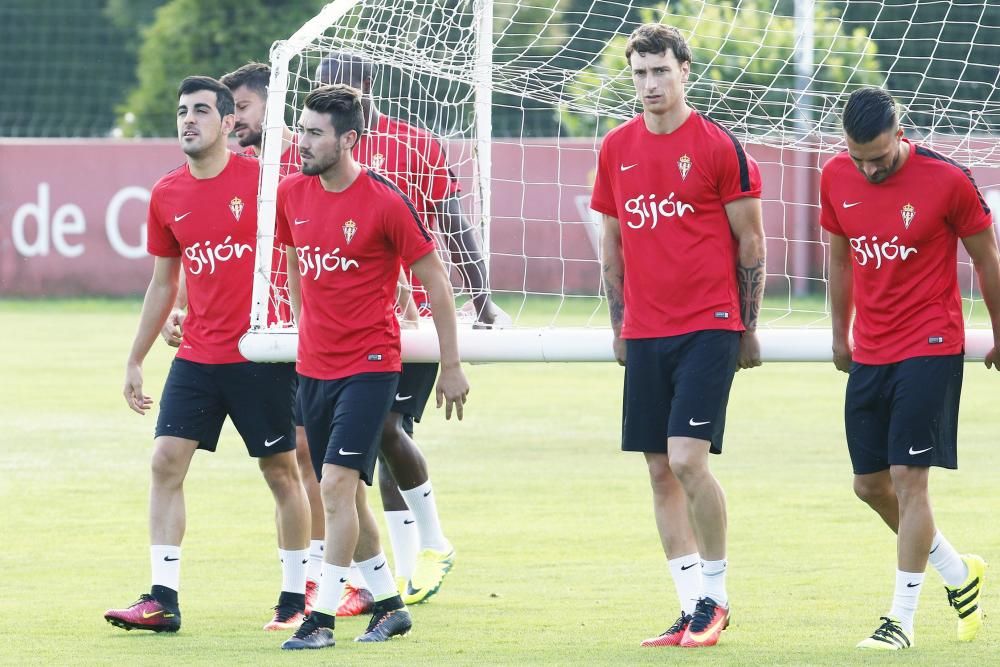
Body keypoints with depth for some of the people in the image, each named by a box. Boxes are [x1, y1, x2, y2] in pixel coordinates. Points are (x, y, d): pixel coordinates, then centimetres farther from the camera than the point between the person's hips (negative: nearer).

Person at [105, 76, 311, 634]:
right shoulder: (167, 196, 6)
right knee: (166, 462, -6)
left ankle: (296, 598, 15)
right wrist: (136, 360, 16)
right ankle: (163, 599, -6)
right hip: (196, 357, 4)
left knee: (282, 471, 4)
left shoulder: (263, 181, -7)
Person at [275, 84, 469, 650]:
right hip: (314, 365, 7)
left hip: (370, 364, -7)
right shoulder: (292, 194, 3)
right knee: (344, 493, 12)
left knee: (337, 485, -15)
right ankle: (390, 605, 27)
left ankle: (323, 619, -13)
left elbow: (435, 279, -6)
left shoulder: (384, 202, -14)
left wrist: (452, 366, -5)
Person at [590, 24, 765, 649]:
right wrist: (620, 327, 15)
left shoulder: (720, 147, -5)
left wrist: (749, 330, 0)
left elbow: (751, 242, -1)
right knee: (660, 470, 4)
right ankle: (692, 607, 10)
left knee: (689, 459, -15)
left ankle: (716, 593, 1)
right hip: (646, 333, 5)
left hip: (709, 327, -5)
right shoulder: (616, 148, 9)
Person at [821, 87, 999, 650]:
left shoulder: (947, 180, -13)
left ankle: (902, 619, -5)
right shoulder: (836, 178, 1)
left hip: (931, 349, -6)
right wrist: (841, 336, 21)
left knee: (908, 478, -11)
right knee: (870, 484, 8)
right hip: (869, 352, 6)